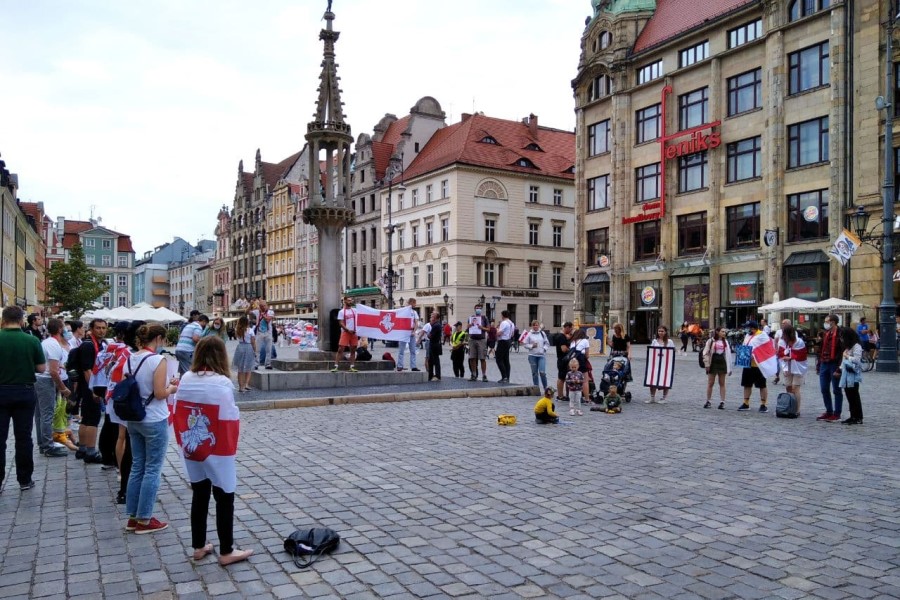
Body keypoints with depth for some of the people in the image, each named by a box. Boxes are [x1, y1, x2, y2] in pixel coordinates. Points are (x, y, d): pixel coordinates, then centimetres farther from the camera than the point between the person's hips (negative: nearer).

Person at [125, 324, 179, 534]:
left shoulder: (130, 359, 5)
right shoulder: (158, 360, -17)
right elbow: (160, 394, -20)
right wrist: (171, 388, 1)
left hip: (133, 420, 7)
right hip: (155, 421, -7)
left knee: (137, 467, 15)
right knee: (152, 470, 3)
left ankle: (133, 517, 23)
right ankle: (144, 520, 10)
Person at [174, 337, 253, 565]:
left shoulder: (185, 380, -1)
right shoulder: (221, 383, -19)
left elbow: (177, 415, 5)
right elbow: (230, 420, -17)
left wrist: (185, 442, 14)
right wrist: (231, 446, 0)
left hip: (191, 451, 6)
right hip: (217, 452, -6)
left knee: (199, 496, 18)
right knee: (224, 499, 6)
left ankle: (198, 547, 28)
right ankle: (226, 552, 13)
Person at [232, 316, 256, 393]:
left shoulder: (237, 330, -1)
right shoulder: (250, 330, -10)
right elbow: (253, 343, -7)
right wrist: (255, 352, 3)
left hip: (240, 348, 3)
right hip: (248, 349, -3)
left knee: (240, 369, 10)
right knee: (248, 369, 12)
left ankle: (241, 386, 11)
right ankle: (246, 384, -2)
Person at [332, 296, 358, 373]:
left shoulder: (354, 311, 12)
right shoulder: (341, 312, 0)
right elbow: (341, 323, -6)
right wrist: (348, 330, -16)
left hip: (354, 333, 4)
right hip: (345, 332, -4)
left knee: (353, 350, 6)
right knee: (340, 349, -8)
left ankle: (352, 367, 11)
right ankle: (336, 366, -8)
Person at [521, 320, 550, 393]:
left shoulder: (542, 333, 7)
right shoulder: (529, 334, 1)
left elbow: (547, 343, 13)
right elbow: (525, 344, 1)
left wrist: (544, 348, -4)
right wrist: (531, 346, -14)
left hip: (542, 355, 0)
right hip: (532, 355, 0)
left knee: (542, 372, -11)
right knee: (534, 373, 6)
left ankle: (545, 388, 5)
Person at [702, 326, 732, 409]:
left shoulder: (725, 342, 10)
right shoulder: (711, 341, -2)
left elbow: (728, 354, 10)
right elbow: (706, 353, -3)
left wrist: (729, 367, 6)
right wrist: (707, 364, -9)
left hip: (722, 363, 3)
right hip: (713, 363, -3)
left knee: (722, 383, 5)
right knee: (710, 383, 3)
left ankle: (722, 402, 8)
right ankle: (708, 401, 13)